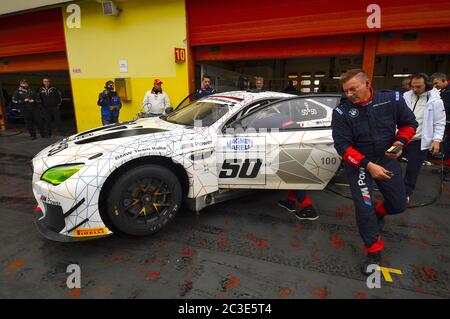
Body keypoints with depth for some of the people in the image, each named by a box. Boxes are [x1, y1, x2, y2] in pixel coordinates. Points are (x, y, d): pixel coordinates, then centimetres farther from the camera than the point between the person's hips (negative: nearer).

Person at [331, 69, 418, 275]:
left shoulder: (392, 99, -10)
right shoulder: (341, 112, -17)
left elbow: (409, 123, 5)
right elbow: (342, 146, -18)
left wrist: (400, 142, -14)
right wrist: (368, 165, -25)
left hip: (387, 159, 3)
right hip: (357, 163, -3)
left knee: (399, 205, 11)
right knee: (364, 208, -7)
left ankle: (378, 212, 48)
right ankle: (374, 252, 15)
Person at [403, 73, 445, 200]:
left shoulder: (435, 100, -8)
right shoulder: (406, 96, 0)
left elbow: (439, 123, -4)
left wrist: (437, 140, -12)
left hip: (419, 141, -3)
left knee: (413, 168, 7)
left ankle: (406, 192, 23)